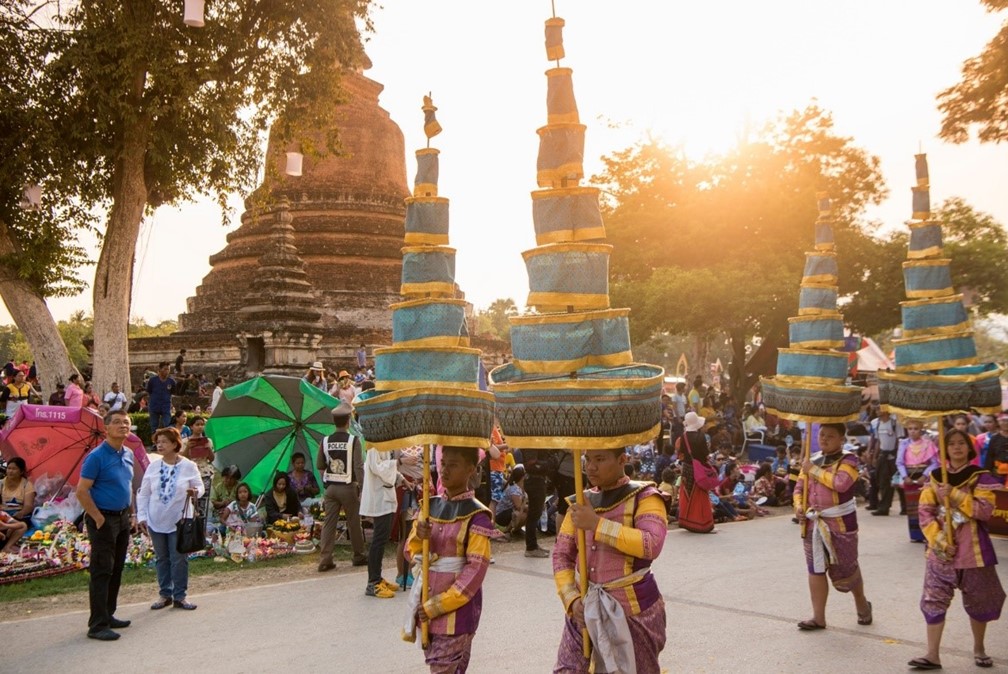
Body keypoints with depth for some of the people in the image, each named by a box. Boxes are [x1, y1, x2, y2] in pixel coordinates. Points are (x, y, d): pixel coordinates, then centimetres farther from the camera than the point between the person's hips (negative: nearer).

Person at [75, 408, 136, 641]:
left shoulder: (128, 454, 9)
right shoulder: (97, 456, -15)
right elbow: (82, 491, -18)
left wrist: (131, 512, 13)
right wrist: (98, 518, -16)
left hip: (123, 519, 8)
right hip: (104, 520, -8)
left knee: (116, 570, 14)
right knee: (101, 571, -5)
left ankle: (108, 615, 25)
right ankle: (97, 625, 0)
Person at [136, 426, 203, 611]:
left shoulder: (188, 466, -4)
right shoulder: (153, 466, 2)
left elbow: (200, 486, 2)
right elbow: (143, 493, 6)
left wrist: (195, 492, -21)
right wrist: (141, 516, -1)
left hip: (179, 521, -2)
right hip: (156, 521, 3)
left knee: (179, 559, 1)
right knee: (161, 559, 11)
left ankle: (179, 597, 11)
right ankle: (165, 594, 23)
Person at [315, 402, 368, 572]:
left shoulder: (325, 441, 1)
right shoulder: (353, 440, -10)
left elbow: (319, 466, 8)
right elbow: (359, 467, -13)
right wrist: (362, 488, -9)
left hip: (330, 487, 3)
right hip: (348, 488, -3)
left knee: (329, 523, 5)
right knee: (354, 523, 10)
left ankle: (325, 559, 0)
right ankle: (359, 556, 22)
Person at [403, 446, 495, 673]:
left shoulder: (476, 516, -13)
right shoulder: (430, 506, 6)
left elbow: (476, 569, -16)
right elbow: (412, 552, 10)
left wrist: (439, 605, -17)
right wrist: (419, 537, -13)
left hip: (457, 607, -6)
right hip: (426, 603, 6)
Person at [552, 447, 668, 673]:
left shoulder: (644, 496, -8)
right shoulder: (580, 503, 7)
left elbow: (652, 545, -25)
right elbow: (561, 554, 8)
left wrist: (597, 523, -25)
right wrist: (572, 598, -7)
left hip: (634, 606, -4)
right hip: (587, 606, 4)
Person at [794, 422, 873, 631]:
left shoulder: (848, 459, -8)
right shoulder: (812, 459, 9)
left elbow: (841, 483, -26)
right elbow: (799, 487, 11)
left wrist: (814, 470, -18)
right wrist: (799, 506, -8)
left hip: (840, 523, -5)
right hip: (813, 523, 5)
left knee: (846, 568, 8)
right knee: (816, 569, 6)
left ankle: (862, 605, 35)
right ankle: (818, 617, 13)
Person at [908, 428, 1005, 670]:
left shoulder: (980, 477, -3)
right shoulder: (935, 477, 4)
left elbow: (985, 510, -16)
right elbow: (925, 512, 0)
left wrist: (954, 495, -20)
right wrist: (938, 539, -12)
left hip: (972, 549, -2)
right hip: (941, 549, 2)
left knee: (977, 601, 12)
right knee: (934, 601, 0)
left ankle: (979, 648, 33)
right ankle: (932, 655, 5)